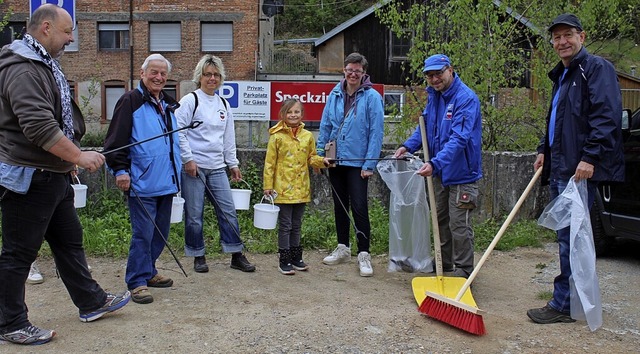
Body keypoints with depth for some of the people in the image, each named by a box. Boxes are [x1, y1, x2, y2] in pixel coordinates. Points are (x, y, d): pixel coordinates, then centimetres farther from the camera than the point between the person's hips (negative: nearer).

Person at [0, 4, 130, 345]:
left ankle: (91, 302, 30)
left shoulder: (44, 64, 16)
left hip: (53, 176, 10)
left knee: (69, 241, 17)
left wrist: (71, 160, 20)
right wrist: (78, 156, -23)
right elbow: (39, 126, -29)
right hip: (28, 179, -10)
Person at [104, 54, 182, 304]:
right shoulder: (130, 101, -6)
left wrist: (177, 172, 24)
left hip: (167, 183, 8)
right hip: (142, 183, -8)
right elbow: (116, 140, -12)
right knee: (143, 233, -6)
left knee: (161, 232, 14)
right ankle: (137, 282, 5)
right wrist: (120, 170, -17)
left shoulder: (168, 105, 17)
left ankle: (149, 272, 29)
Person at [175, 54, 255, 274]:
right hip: (193, 167, -5)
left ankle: (237, 255, 13)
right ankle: (198, 257, 16)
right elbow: (179, 132, -7)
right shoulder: (190, 101, -2)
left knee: (228, 211, 4)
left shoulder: (224, 105, 16)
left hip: (217, 167, 5)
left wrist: (233, 164, 16)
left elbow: (229, 138, 20)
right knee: (194, 215, 1)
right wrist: (188, 159, -13)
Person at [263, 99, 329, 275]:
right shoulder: (277, 137, -7)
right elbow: (269, 163, -5)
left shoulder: (308, 136, 5)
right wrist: (268, 186, -7)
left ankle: (296, 257, 28)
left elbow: (311, 158, 15)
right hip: (283, 188, -4)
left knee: (297, 225, 16)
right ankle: (284, 260, 13)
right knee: (285, 225, 3)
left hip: (301, 189, 4)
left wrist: (322, 161, -6)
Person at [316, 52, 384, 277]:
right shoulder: (335, 95, 5)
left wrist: (369, 164, -14)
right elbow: (325, 125, 9)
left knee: (359, 207, -5)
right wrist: (320, 154, 6)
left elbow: (376, 132, -11)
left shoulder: (372, 97, -8)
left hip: (358, 162, -5)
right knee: (340, 206, 15)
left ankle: (363, 254, 7)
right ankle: (343, 248, 29)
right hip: (335, 160, 5)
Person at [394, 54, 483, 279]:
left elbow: (459, 138, -30)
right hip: (440, 171, 9)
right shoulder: (434, 96, 6)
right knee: (441, 220, 19)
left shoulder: (466, 98, -21)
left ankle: (463, 271, 16)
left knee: (459, 225, 0)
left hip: (461, 172, -9)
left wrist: (435, 163, -40)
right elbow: (426, 126, 15)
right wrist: (408, 146, -2)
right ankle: (443, 265, 35)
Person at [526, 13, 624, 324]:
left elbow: (607, 117, -18)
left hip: (580, 169, -10)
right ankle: (574, 298, 24)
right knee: (567, 235, 14)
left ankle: (564, 305, 1)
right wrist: (544, 150, 19)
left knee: (570, 236, -7)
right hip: (560, 169, 10)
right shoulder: (561, 76, 22)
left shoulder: (597, 68, -7)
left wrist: (589, 158, -24)